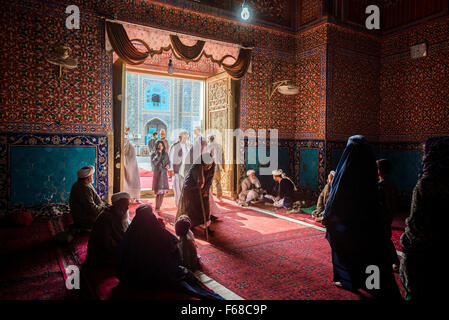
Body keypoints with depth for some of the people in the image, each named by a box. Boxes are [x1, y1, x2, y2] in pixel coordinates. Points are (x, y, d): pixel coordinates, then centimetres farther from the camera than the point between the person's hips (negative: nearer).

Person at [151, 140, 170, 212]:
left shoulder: (165, 154, 9)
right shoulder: (154, 154, 0)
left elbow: (168, 162, 14)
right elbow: (154, 163, -17)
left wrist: (168, 165, -9)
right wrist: (158, 154, -16)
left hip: (164, 174, 4)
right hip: (157, 173, -3)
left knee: (163, 192, 4)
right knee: (158, 191, -10)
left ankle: (159, 207, 14)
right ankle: (156, 208, -2)